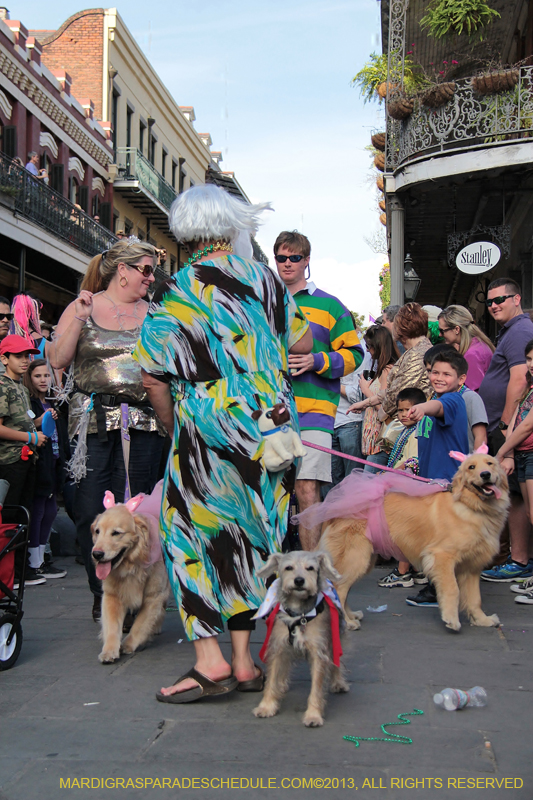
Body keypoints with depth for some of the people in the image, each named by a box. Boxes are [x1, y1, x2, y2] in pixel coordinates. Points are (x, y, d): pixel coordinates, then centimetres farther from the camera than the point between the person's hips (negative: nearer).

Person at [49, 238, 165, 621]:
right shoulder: (83, 307, 7)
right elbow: (57, 359, 0)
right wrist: (79, 319, -10)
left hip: (145, 422, 2)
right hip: (95, 420, -2)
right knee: (92, 510, -5)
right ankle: (103, 594, 9)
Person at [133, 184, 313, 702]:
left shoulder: (174, 291, -4)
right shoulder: (266, 280, 7)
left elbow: (154, 378, -6)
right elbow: (302, 344, 17)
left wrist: (175, 430, 8)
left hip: (207, 428, -4)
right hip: (273, 426, 5)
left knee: (193, 533, 6)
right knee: (251, 535, 10)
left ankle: (210, 660, 1)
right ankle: (243, 662, 15)